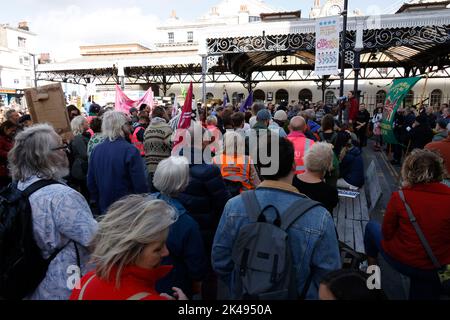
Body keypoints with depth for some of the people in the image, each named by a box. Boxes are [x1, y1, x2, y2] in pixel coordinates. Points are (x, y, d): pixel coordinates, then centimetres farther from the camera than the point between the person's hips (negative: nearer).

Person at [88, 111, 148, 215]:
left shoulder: (96, 150, -1)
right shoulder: (130, 150, -19)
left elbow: (90, 182, 7)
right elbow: (140, 185, -20)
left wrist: (98, 202, 19)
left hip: (104, 209, 6)